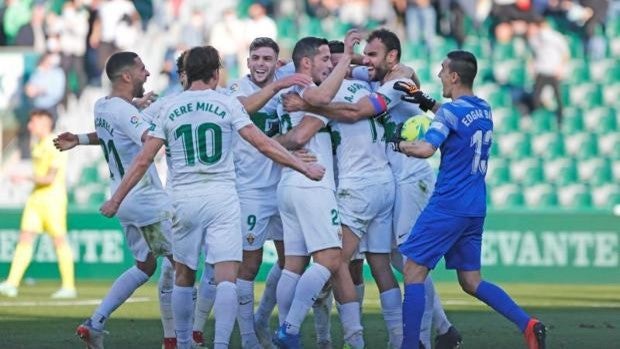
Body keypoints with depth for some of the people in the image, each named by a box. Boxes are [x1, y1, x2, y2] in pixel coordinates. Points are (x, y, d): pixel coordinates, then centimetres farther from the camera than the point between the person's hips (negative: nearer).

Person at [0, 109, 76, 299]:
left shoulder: (55, 147, -13)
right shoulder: (37, 145, 13)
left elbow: (50, 178, -19)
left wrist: (26, 178, -19)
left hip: (53, 198, -8)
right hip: (35, 198, 8)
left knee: (59, 241, -2)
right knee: (25, 239, -1)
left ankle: (69, 286, 5)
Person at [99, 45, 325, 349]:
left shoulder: (170, 108, 5)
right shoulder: (227, 104, -1)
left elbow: (143, 160, 4)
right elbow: (263, 145, -5)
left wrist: (116, 200, 11)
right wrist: (304, 167, 1)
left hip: (184, 200, 3)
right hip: (222, 198, -3)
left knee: (184, 277, 17)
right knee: (226, 277, -6)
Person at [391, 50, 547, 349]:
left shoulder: (451, 111, -12)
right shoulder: (484, 110, 12)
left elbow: (425, 149, -24)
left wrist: (398, 144, -6)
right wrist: (427, 103, 23)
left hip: (447, 207, -8)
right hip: (476, 209, 8)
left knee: (413, 272, -1)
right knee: (471, 281, 14)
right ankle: (527, 324, -2)